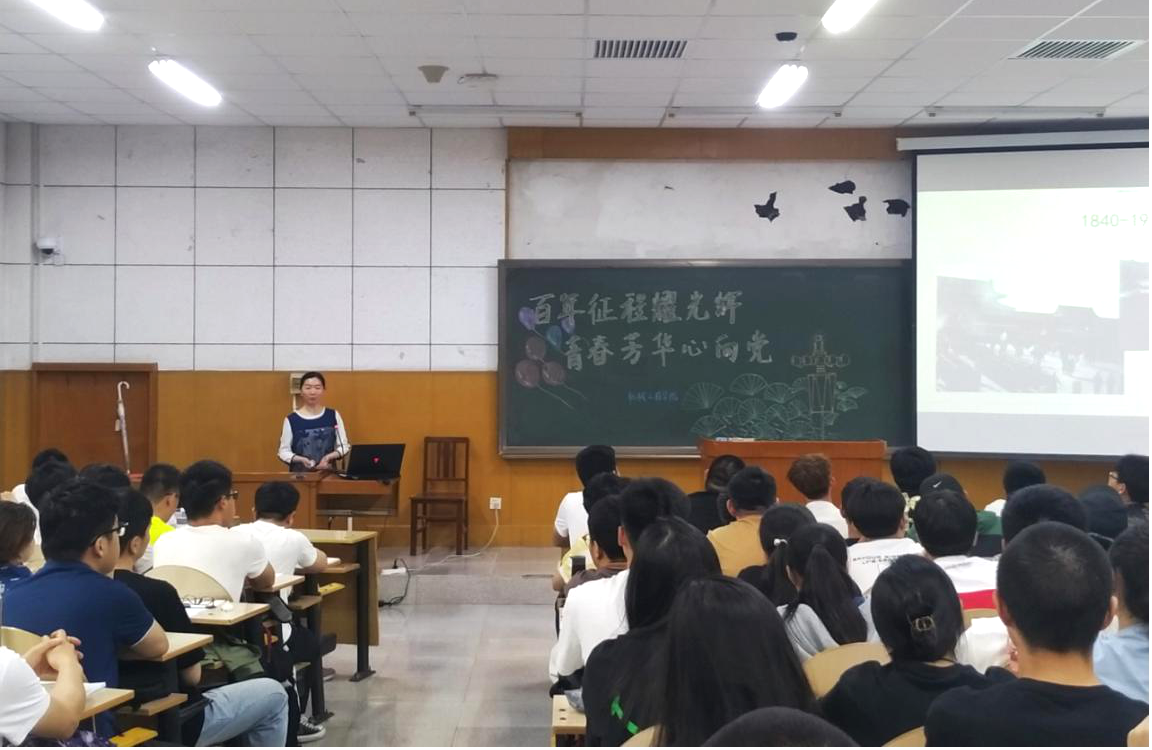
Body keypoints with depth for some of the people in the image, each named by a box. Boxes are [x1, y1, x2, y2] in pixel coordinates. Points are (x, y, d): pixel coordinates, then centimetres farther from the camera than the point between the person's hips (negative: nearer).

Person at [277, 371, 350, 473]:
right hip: (299, 474, -1)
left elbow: (344, 446, 7)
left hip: (328, 473, 1)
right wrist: (301, 459, -17)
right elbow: (284, 452, 0)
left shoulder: (333, 416, 4)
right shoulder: (291, 419, -1)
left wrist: (329, 457, -11)